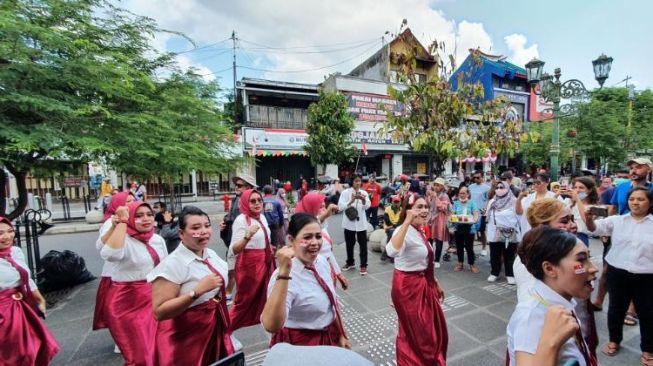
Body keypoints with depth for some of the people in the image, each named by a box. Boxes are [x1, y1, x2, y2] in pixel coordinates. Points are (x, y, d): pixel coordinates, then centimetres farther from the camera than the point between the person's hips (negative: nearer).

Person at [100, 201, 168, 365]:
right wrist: (121, 222, -33)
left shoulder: (158, 239, 2)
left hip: (154, 300, 6)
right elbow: (109, 254, -41)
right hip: (130, 303, -6)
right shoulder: (125, 241, -17)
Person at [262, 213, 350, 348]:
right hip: (299, 345, -6)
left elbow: (332, 302, 4)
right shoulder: (284, 276, -28)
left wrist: (341, 334, 10)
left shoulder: (322, 261, -8)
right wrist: (283, 271, -48)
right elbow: (271, 326, -43)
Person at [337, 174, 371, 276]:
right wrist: (351, 201, -25)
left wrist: (363, 200, -27)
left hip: (361, 223, 1)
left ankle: (363, 265, 15)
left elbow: (367, 207, -8)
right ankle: (350, 263, 31)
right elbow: (340, 207, -12)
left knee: (363, 244, 2)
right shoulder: (345, 192, -4)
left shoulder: (364, 193, 3)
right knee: (349, 244, 13)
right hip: (349, 223, -1)